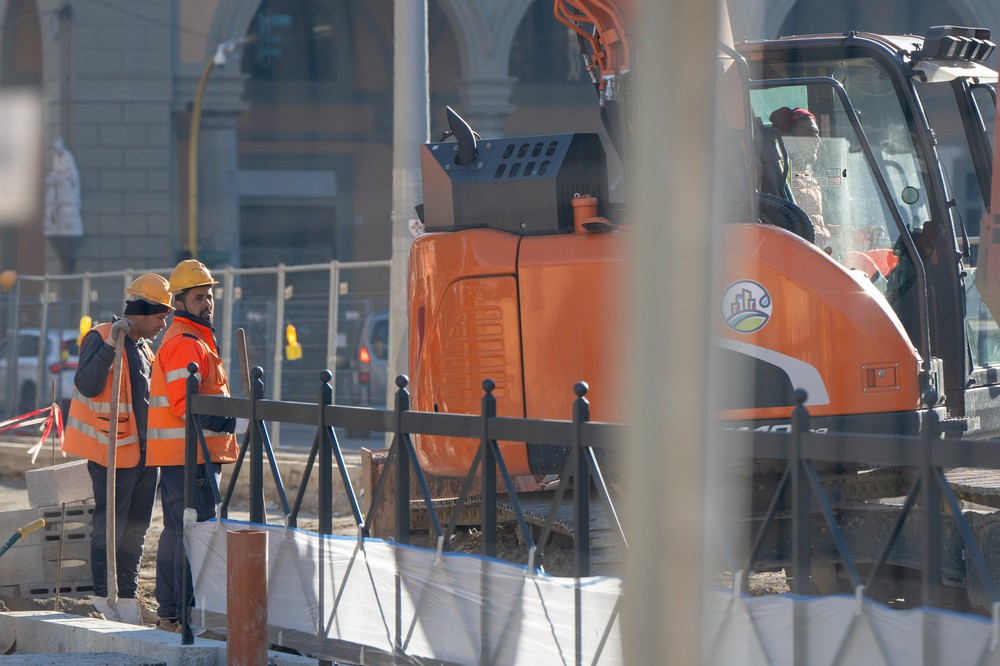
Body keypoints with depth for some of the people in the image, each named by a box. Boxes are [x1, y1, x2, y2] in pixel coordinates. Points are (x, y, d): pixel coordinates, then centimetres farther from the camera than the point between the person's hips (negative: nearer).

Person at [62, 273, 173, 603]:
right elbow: (87, 385, -22)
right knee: (110, 526, -7)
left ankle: (127, 594, 17)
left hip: (144, 450, 9)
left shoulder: (143, 346, 17)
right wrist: (110, 346, -28)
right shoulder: (100, 337, -9)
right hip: (114, 451, -9)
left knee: (135, 528, 11)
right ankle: (103, 596, -4)